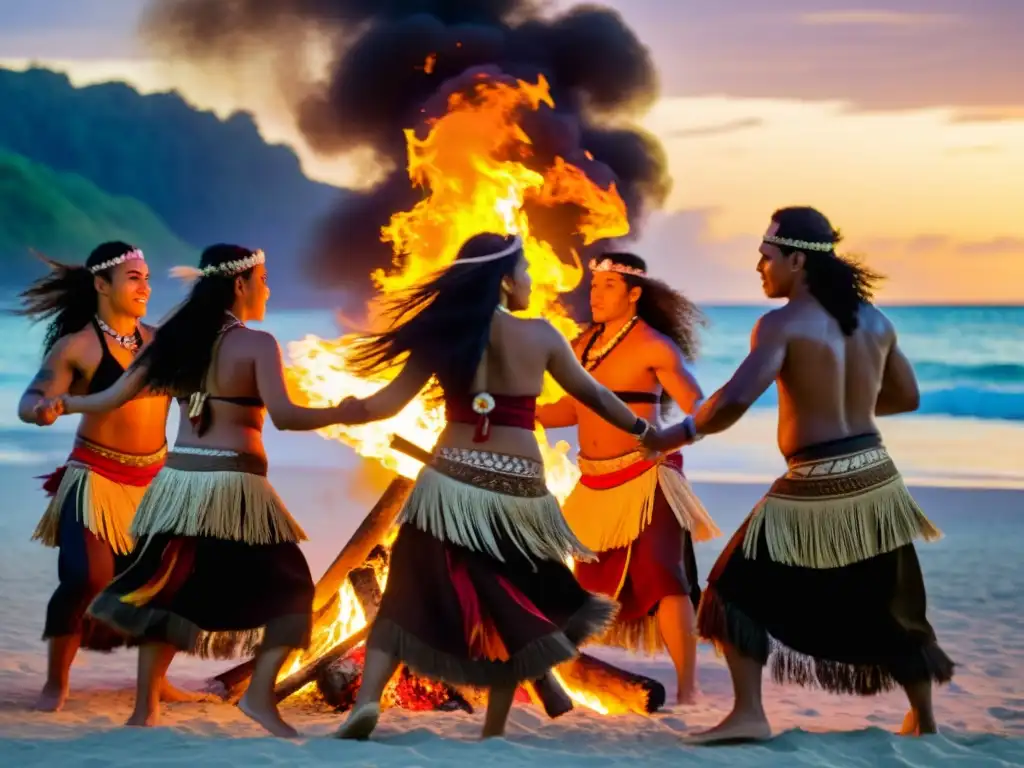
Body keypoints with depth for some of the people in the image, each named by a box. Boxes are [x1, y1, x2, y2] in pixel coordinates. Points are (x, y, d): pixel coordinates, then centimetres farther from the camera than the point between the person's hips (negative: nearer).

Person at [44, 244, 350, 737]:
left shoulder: (174, 340, 8)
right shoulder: (257, 344, -7)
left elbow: (113, 398, 7)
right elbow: (282, 416, -19)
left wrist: (60, 404, 21)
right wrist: (347, 412, -12)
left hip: (179, 479, 5)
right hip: (233, 485, -5)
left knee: (167, 589, 16)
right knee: (288, 588, 8)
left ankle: (145, 707, 14)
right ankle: (260, 695, -4)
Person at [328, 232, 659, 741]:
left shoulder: (445, 336, -2)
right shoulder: (541, 336, -2)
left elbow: (386, 403, -2)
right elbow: (592, 395, 9)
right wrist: (644, 430, 24)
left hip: (452, 486, 0)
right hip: (518, 492, 0)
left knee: (411, 596, 9)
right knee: (515, 611, 16)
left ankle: (367, 700, -10)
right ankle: (494, 731, 17)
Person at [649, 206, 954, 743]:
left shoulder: (783, 324, -13)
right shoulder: (873, 320, 7)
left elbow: (735, 399, -24)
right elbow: (907, 396, 18)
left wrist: (678, 435, -11)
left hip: (817, 485, -6)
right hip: (875, 478, 6)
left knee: (742, 588, 5)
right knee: (889, 604, 18)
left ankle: (749, 713, -3)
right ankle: (924, 720, 26)